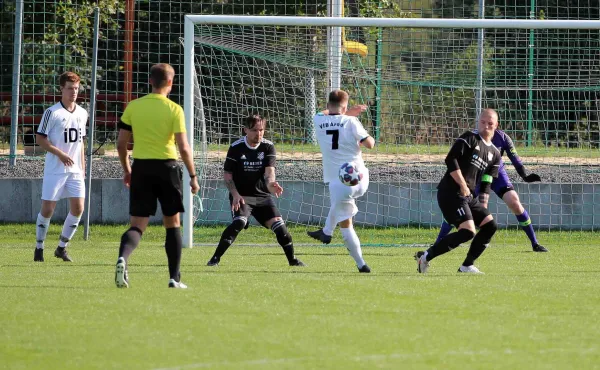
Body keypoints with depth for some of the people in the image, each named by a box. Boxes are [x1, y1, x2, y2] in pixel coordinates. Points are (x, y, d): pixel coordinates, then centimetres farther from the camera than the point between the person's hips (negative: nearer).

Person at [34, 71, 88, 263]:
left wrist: (83, 168, 16)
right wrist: (60, 154, -19)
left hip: (75, 171, 5)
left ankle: (62, 247, 10)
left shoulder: (82, 114, 11)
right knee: (47, 209, -3)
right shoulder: (52, 112, -7)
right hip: (54, 170, -5)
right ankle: (39, 248, 12)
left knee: (78, 209, -4)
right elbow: (40, 139, -8)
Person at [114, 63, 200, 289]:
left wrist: (126, 169, 20)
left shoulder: (133, 107, 3)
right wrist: (193, 176, -1)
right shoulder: (174, 110, -6)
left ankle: (123, 258, -28)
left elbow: (121, 143, 6)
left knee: (137, 225, 2)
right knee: (172, 223, 13)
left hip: (141, 168, 2)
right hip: (167, 167, -2)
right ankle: (174, 278, 15)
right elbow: (183, 147, -10)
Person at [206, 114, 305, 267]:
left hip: (262, 196, 3)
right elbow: (227, 174, -3)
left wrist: (271, 183, -35)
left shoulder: (268, 147, -2)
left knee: (278, 224, -7)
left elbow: (269, 171, -13)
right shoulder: (236, 148, -8)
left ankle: (292, 259, 12)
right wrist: (235, 195, -16)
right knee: (239, 222, -28)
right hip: (241, 196, -3)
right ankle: (215, 258, -25)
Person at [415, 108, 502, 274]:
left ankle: (467, 266, 8)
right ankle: (425, 257, -14)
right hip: (450, 192, -8)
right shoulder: (469, 138, -3)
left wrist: (483, 206, 7)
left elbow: (486, 184, 20)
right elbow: (451, 159, -14)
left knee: (490, 225, 1)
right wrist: (463, 185, -17)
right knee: (468, 231, -21)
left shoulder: (495, 155, 18)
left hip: (469, 196, 8)